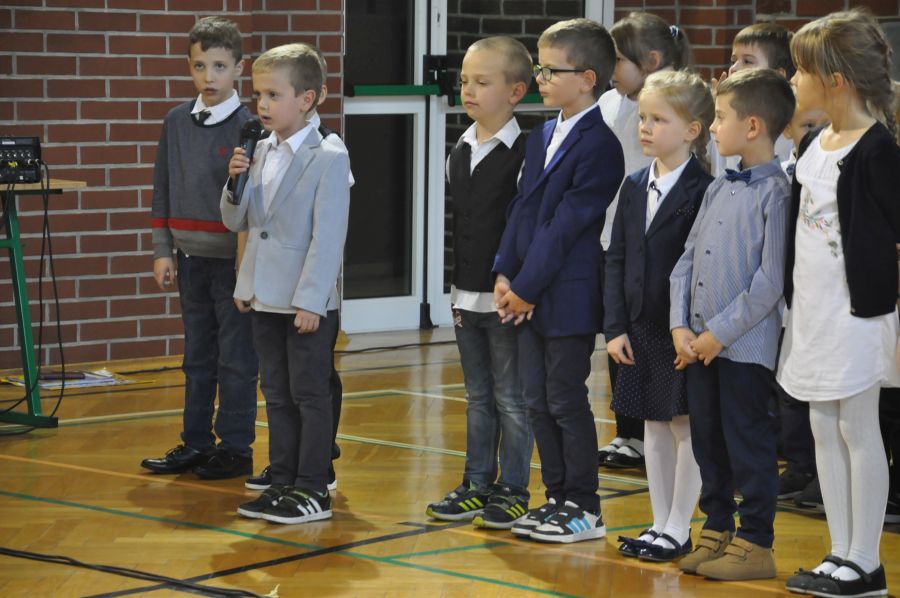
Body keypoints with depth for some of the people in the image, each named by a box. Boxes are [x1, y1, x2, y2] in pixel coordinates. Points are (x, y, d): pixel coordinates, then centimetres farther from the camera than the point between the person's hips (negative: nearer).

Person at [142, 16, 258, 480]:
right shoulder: (176, 122, 6)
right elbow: (163, 190, 11)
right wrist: (163, 252, 7)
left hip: (235, 262, -5)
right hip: (191, 260, 5)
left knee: (236, 359, 2)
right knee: (197, 357, 14)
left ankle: (236, 447, 11)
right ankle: (195, 443, 22)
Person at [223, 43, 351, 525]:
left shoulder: (329, 159, -12)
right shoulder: (260, 153, 9)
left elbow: (328, 237, -16)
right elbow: (237, 221, 14)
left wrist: (310, 300, -20)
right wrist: (235, 182, -5)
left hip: (307, 303, -7)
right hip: (264, 299, 7)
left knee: (310, 396, 1)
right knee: (277, 395, 13)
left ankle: (312, 490, 7)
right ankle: (283, 483, 21)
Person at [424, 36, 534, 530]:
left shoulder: (524, 153, -12)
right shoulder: (459, 154, 10)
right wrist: (456, 290, 13)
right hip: (467, 297, 7)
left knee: (511, 398, 2)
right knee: (477, 396, 14)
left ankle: (513, 490, 10)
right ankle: (477, 484, 22)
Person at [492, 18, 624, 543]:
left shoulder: (599, 145, -15)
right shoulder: (542, 138, 14)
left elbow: (567, 225, -17)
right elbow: (523, 208, 13)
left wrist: (527, 288, -15)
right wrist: (506, 275, 3)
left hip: (569, 298, -9)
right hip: (528, 296, 9)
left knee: (566, 401, -1)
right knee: (538, 402, 12)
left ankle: (584, 508, 9)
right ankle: (558, 498, 22)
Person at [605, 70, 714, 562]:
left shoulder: (703, 191, -13)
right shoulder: (634, 188, 8)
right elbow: (616, 260, 8)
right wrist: (615, 327, 1)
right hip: (642, 329, 6)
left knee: (686, 427, 3)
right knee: (653, 426, 13)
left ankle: (679, 530, 12)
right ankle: (659, 523, 23)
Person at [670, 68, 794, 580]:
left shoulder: (774, 193, -13)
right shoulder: (719, 188, 11)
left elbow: (770, 281, -17)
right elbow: (688, 259, 11)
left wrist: (720, 332, -15)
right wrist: (682, 326, -1)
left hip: (746, 344, -8)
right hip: (700, 344, 8)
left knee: (749, 446, 1)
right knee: (708, 441, 15)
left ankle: (755, 544, 10)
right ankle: (716, 531, 27)